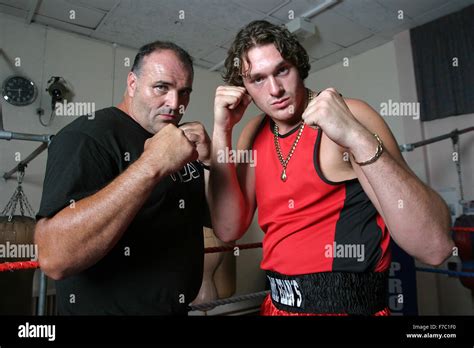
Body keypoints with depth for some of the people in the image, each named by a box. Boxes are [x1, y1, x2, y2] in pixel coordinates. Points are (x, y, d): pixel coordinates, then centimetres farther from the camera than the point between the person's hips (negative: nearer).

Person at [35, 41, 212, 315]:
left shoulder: (182, 140, 4)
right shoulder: (87, 135, -17)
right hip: (104, 307, -7)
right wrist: (151, 165, -35)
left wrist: (209, 159, -12)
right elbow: (54, 257, -31)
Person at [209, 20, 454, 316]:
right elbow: (229, 229, -8)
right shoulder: (254, 135, 0)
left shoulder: (349, 118, -17)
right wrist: (222, 131, -14)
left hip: (350, 304, -5)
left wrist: (357, 137, -35)